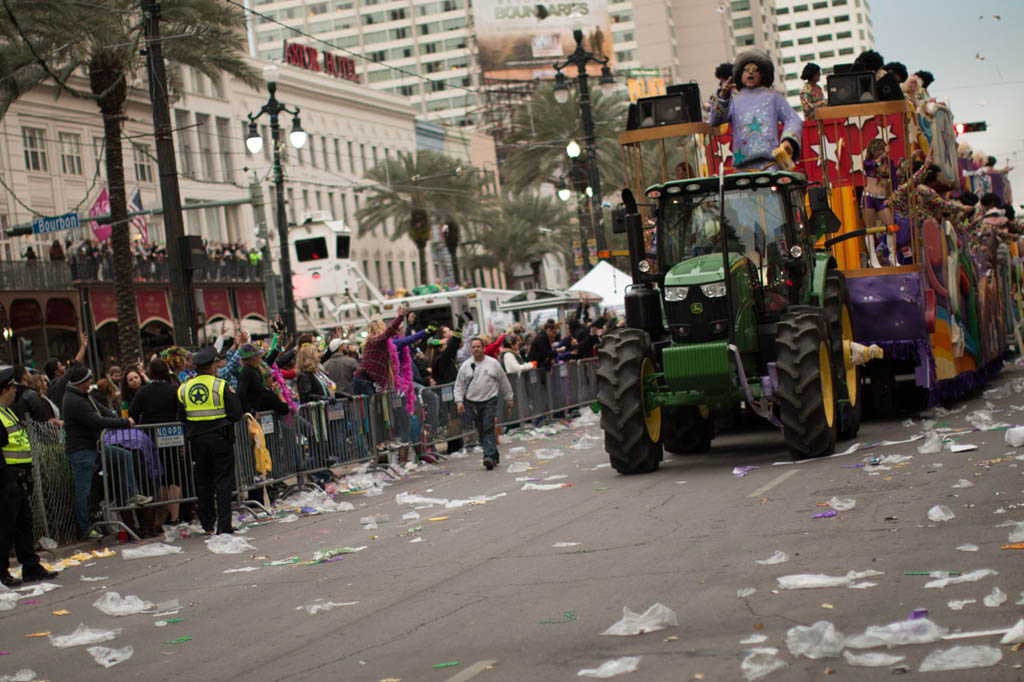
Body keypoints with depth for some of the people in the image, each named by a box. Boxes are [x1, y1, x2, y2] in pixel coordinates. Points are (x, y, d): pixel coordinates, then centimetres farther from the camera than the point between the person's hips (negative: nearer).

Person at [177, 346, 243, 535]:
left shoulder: (184, 389, 3)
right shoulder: (221, 386, -10)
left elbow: (181, 417, 8)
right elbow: (236, 413, -10)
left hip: (197, 440, 4)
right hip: (219, 439, -4)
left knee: (203, 482, 12)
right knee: (223, 482, 0)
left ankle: (207, 523, 16)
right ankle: (223, 525, -4)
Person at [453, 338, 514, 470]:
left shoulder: (493, 363, 1)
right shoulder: (466, 366, 5)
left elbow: (504, 382, 10)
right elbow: (459, 386, 9)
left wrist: (509, 400, 13)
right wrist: (459, 401, -3)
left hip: (490, 401, -3)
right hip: (473, 403, 3)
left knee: (489, 429, -14)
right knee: (481, 431, 6)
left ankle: (489, 456, -20)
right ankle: (494, 456, 18)